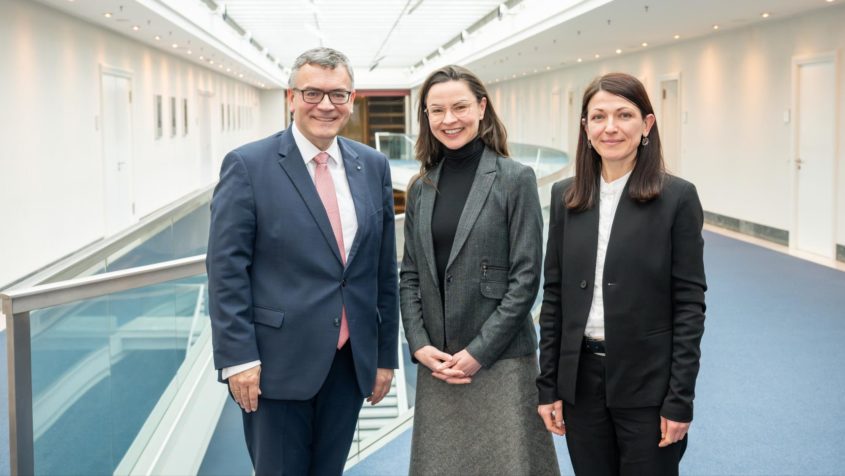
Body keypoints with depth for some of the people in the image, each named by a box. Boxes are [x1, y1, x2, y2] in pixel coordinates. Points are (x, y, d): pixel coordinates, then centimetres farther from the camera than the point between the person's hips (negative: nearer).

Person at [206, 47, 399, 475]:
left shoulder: (373, 167, 7)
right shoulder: (248, 166, -6)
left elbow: (385, 269, 10)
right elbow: (226, 268, -8)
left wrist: (386, 355, 10)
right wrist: (238, 357, -13)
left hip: (350, 362, 4)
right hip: (276, 362, -4)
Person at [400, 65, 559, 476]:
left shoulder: (515, 180, -5)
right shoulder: (421, 188, 9)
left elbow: (525, 278, -8)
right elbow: (410, 276, 10)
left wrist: (479, 352, -12)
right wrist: (419, 345, -3)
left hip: (500, 361, -4)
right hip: (437, 364, 4)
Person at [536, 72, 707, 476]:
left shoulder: (677, 197, -7)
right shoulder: (566, 196, 4)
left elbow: (689, 303, -7)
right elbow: (554, 294, 7)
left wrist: (680, 400, -10)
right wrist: (547, 385, 4)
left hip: (648, 383, -3)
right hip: (581, 380, 4)